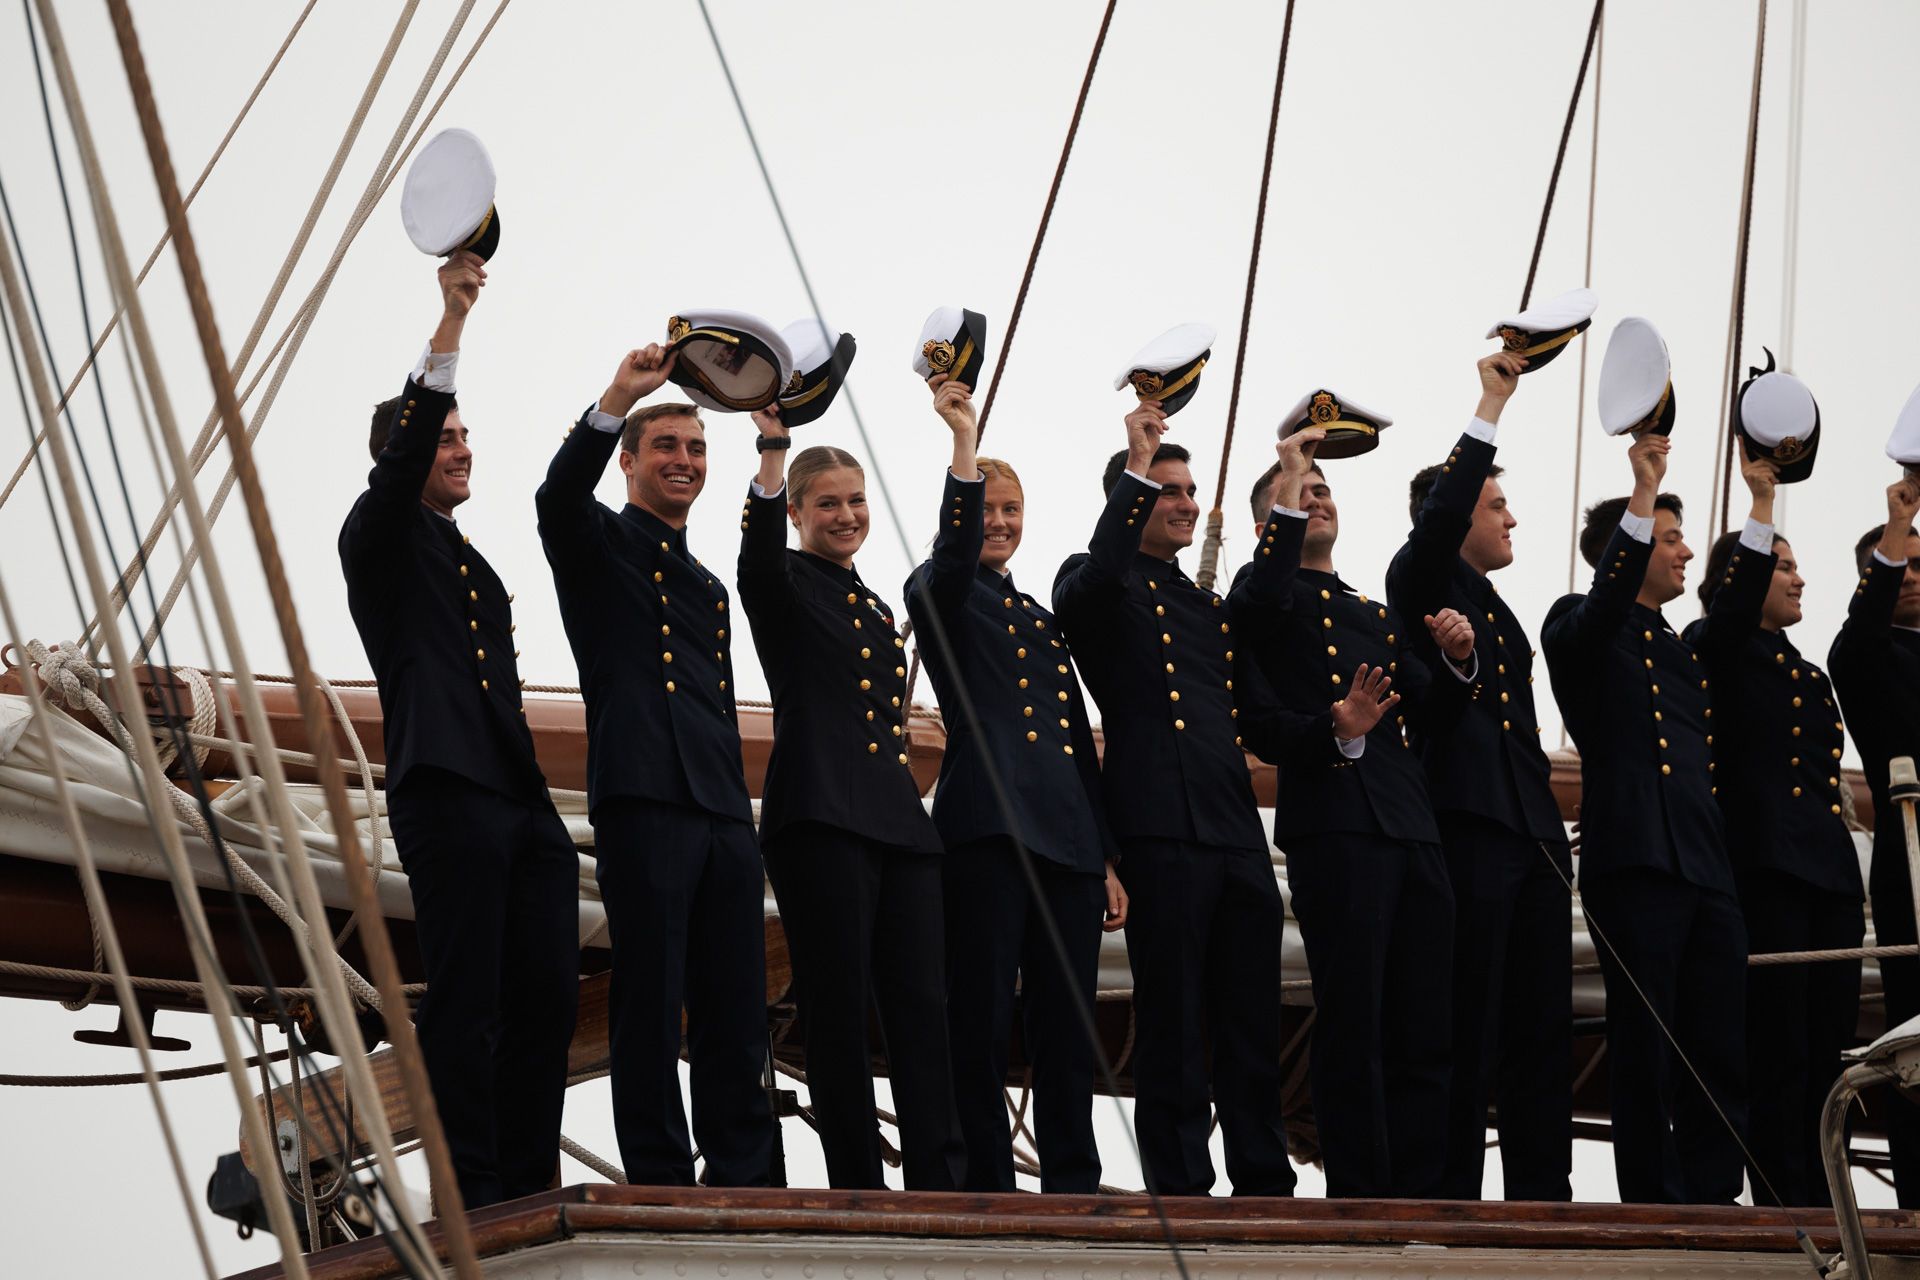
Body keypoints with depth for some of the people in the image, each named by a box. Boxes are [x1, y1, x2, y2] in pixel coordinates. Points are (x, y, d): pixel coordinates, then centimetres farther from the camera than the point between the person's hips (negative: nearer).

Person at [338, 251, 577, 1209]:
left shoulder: (471, 562, 27)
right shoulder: (379, 537, 6)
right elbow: (401, 461, -14)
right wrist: (449, 326, -22)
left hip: (519, 799, 7)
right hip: (445, 792, -7)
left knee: (548, 993, 1)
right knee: (463, 1000, -10)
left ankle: (526, 1190, 5)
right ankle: (470, 1195, -9)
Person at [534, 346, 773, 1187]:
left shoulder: (709, 586, 28)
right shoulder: (600, 544, 8)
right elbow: (558, 496, -16)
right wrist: (618, 400, -26)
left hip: (723, 812, 6)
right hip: (642, 798, -6)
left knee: (735, 1009, 4)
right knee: (649, 1000, -6)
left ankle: (742, 1181, 7)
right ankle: (659, 1181, -3)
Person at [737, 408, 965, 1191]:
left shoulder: (876, 608, 25)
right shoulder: (785, 584, 4)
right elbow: (758, 549, -20)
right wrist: (773, 446, -32)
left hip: (897, 823, 6)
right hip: (820, 821, -6)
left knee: (923, 1006, -3)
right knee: (840, 1010, -6)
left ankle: (938, 1185, -7)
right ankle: (858, 1189, -3)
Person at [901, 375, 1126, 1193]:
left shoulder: (1043, 621, 25)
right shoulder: (941, 597, 8)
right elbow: (953, 551, -18)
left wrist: (1108, 859, 18)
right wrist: (965, 437, -25)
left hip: (1068, 837, 6)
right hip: (985, 831, -6)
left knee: (1067, 1027, 4)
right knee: (982, 1020, -7)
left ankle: (1073, 1188, 8)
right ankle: (985, 1189, -4)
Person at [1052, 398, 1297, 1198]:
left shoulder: (1213, 608, 24)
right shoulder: (1097, 587, 6)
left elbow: (1260, 724, 19)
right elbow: (1097, 572, -21)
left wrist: (1333, 730, 0)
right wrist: (1137, 468, -19)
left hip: (1237, 830, 6)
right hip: (1161, 826, -6)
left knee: (1253, 1019, 7)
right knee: (1172, 1015, -5)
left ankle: (1264, 1181, 11)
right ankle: (1179, 1185, 0)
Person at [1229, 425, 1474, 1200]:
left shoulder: (1378, 618, 28)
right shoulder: (1272, 600, 9)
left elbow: (1433, 713, 19)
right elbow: (1261, 596, -17)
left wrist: (1458, 662, -1)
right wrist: (1288, 481, -14)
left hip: (1412, 833, 6)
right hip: (1334, 829, -6)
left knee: (1422, 1031, 3)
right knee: (1351, 1025, -8)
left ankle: (1419, 1192, 6)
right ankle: (1357, 1194, -5)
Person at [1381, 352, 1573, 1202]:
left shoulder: (1493, 604, 23)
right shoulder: (1423, 582, 0)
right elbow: (1440, 513, -20)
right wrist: (1490, 406, -20)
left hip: (1531, 833, 8)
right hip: (1469, 829, -8)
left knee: (1542, 1022, 6)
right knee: (1467, 1026, -6)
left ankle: (1541, 1191, 10)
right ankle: (1451, 1192, -1)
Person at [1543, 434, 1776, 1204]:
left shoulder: (1683, 649, 25)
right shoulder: (1581, 628, 3)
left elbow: (1738, 611, 16)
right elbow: (1607, 602, -16)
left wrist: (1761, 501, 13)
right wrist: (1643, 491, -20)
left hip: (1706, 868, 7)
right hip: (1635, 862, -7)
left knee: (1721, 1051, 4)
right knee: (1647, 1049, -5)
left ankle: (1712, 1199, 8)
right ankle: (1655, 1203, -1)